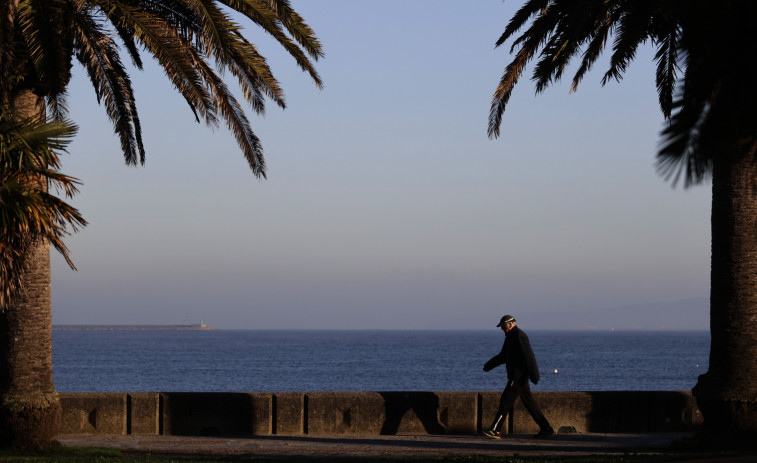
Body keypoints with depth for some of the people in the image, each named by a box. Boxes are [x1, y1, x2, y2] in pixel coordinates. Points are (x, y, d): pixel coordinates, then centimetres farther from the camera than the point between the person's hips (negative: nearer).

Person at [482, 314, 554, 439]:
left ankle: (495, 430, -10)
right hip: (517, 376, 10)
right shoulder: (510, 336, 18)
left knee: (505, 401, -10)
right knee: (529, 402, 9)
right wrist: (489, 365, 21)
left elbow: (529, 356, -20)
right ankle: (546, 429, 11)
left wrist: (534, 375, -24)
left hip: (519, 376, -10)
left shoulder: (519, 336, -14)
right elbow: (503, 356, 28)